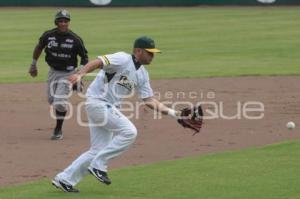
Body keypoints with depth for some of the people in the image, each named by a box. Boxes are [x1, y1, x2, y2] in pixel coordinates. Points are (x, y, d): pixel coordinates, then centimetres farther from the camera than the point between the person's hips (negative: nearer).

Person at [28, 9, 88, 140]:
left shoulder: (75, 39, -16)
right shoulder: (48, 35, -9)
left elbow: (84, 57, -6)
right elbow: (39, 47, 11)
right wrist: (33, 64, 16)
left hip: (68, 73, -4)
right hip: (53, 71, 4)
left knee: (60, 102, -12)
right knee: (52, 99, 12)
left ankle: (58, 130, 5)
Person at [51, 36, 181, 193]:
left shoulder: (142, 74, 13)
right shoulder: (122, 59, -13)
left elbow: (149, 100, 13)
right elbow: (97, 62, -26)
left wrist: (171, 112, 1)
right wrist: (80, 74, -43)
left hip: (109, 108, 9)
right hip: (97, 102, -9)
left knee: (98, 150, 7)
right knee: (129, 131, -21)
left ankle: (64, 179, 13)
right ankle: (99, 165, -12)